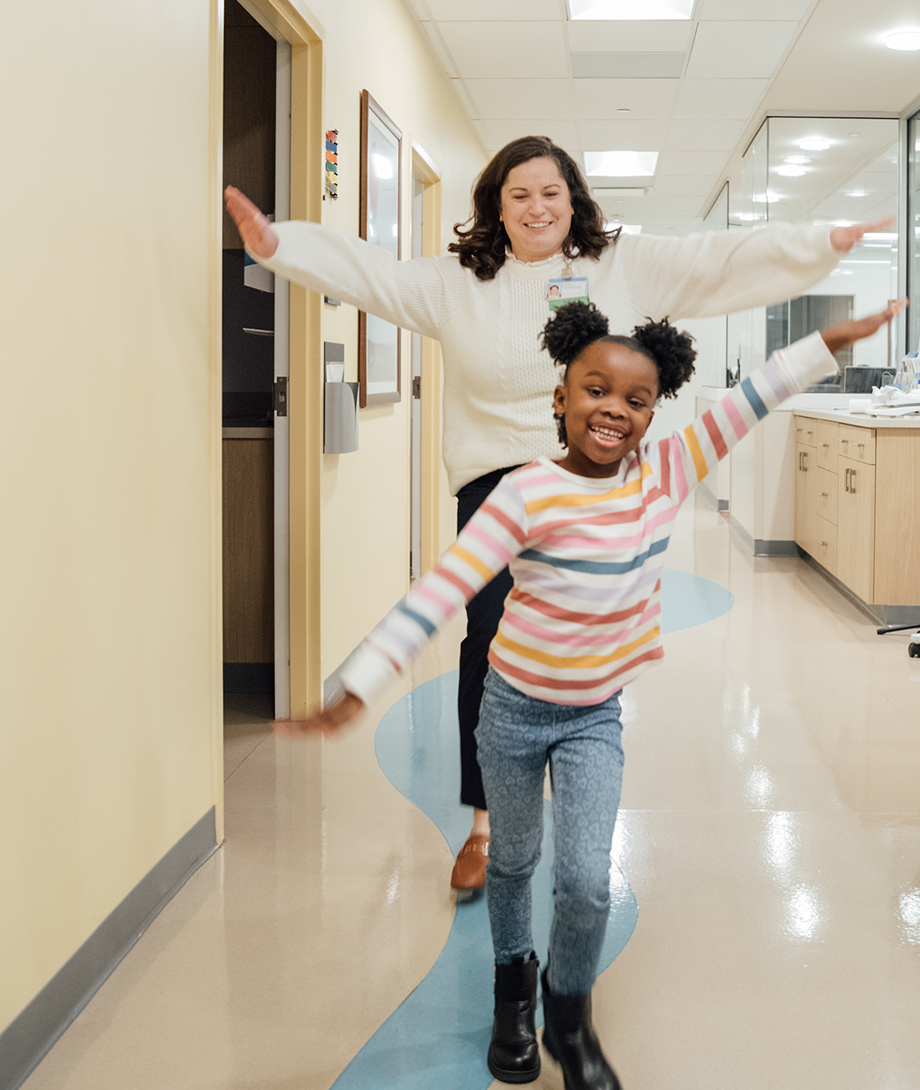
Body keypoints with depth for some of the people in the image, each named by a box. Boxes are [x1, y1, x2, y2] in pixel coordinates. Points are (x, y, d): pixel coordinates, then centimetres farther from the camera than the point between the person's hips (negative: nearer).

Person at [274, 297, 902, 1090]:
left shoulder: (666, 473, -11)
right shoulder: (527, 495, -23)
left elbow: (749, 401, -7)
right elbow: (441, 589, -26)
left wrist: (835, 341, -9)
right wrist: (358, 689, -30)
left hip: (595, 717, 2)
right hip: (516, 706, -2)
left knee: (587, 882, -7)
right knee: (513, 863, 18)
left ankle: (569, 1018, 21)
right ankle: (514, 990, 45)